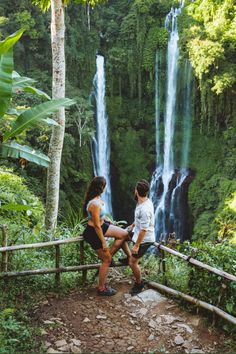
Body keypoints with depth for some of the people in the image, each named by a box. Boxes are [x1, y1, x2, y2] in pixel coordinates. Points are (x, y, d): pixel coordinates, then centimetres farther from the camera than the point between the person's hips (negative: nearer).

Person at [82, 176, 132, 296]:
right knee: (107, 260, 3)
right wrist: (103, 242, -20)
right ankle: (101, 289, 17)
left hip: (101, 225, 9)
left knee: (124, 234, 12)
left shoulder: (96, 197, -5)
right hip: (93, 232, -9)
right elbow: (97, 226, -28)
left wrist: (106, 220, 25)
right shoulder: (95, 204, -34)